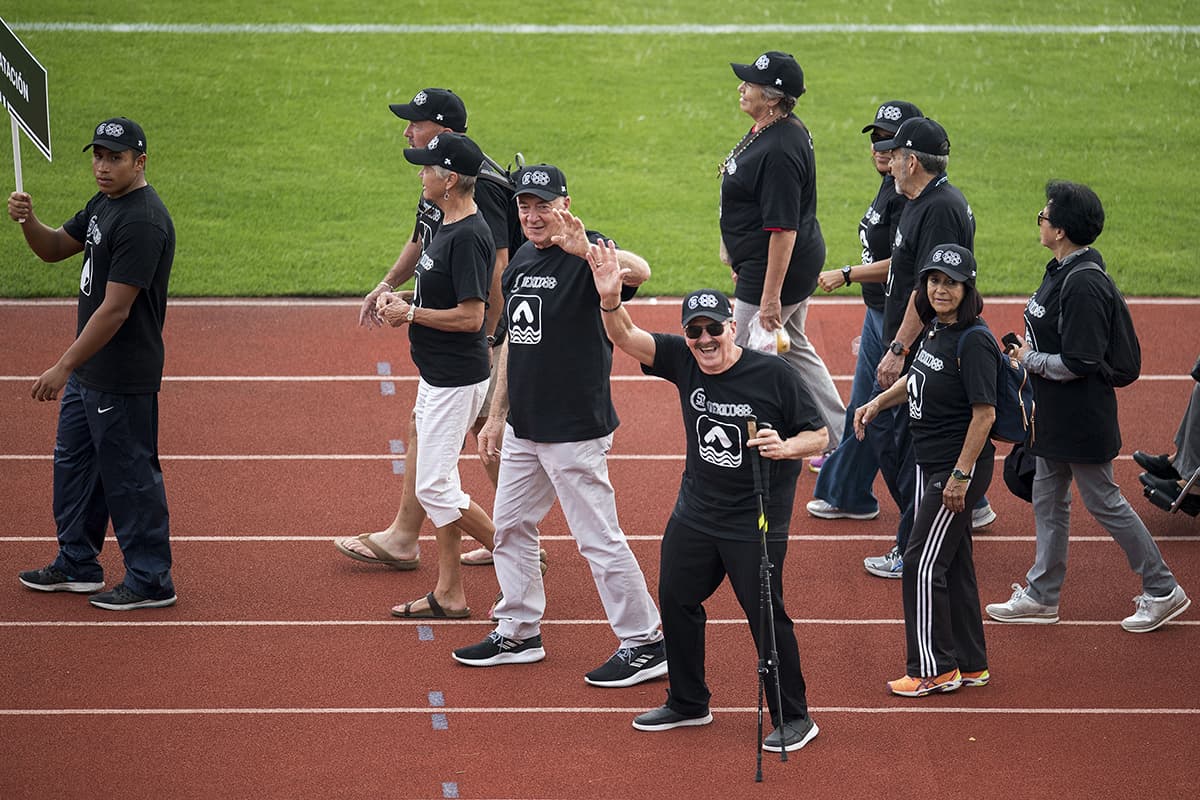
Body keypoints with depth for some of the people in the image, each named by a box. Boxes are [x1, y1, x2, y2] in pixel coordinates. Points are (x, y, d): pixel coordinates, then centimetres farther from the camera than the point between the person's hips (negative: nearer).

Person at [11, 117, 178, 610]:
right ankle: (78, 565, 34)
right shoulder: (103, 205, 9)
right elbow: (54, 249, 18)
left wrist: (63, 367, -24)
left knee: (130, 476, -2)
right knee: (73, 462, 20)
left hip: (123, 376, -11)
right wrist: (28, 221, -5)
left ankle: (151, 582, 8)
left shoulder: (143, 222, -23)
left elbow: (115, 310, -25)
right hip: (88, 368, 11)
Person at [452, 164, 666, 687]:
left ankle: (645, 644, 6)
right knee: (510, 528, 16)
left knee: (598, 539, -4)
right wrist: (496, 415, 19)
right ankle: (519, 633, 30)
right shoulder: (520, 262, 11)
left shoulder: (587, 255, -15)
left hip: (576, 430, -9)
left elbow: (639, 272, -38)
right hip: (523, 428, 9)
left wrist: (585, 252, -55)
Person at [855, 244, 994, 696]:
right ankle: (969, 665, 23)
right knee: (953, 563, 14)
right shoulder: (935, 330, 7)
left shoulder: (973, 341, -20)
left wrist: (961, 475, -23)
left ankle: (934, 670, 2)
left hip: (958, 466, -9)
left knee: (924, 563, -6)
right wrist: (878, 403, 16)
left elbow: (984, 412, -22)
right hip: (929, 463, 9)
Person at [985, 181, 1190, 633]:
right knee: (1048, 501, 15)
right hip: (1055, 416, 10)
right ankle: (1042, 596, 25)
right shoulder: (1060, 271, 6)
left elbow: (1080, 362, -26)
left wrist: (1030, 360, -14)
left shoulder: (1085, 285, -25)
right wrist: (1027, 351, 8)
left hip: (1082, 419, -10)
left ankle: (1163, 591, 11)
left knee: (1103, 502, 0)